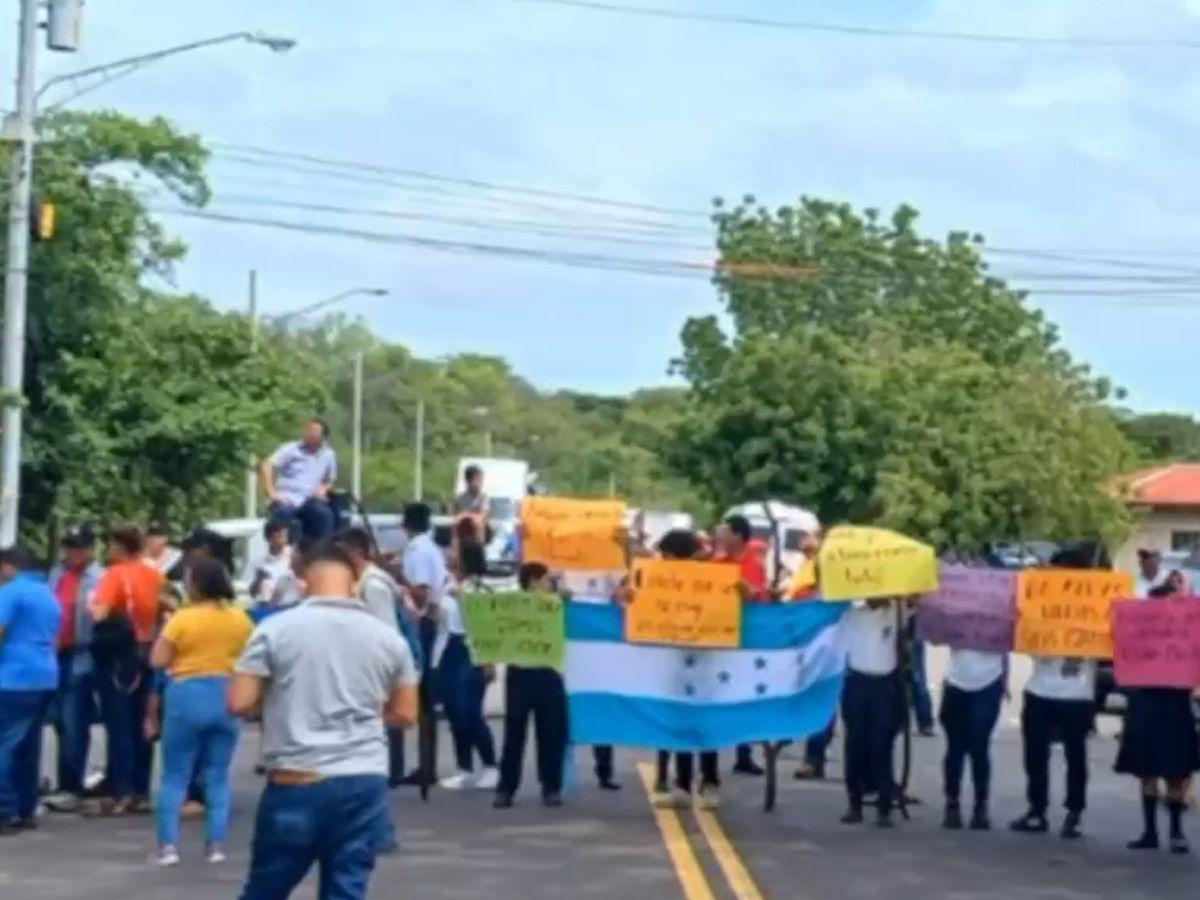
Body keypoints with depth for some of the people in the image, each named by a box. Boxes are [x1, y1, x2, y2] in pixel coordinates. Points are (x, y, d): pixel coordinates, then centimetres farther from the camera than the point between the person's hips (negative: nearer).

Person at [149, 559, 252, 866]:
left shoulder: (183, 618, -9)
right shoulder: (240, 619, 3)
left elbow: (158, 660, -9)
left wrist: (166, 628, 4)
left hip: (188, 696, -3)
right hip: (227, 697, 3)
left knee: (175, 776, 5)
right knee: (218, 776, 10)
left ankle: (168, 846, 0)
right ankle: (216, 845, 7)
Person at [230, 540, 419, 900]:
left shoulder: (276, 629, -5)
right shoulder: (388, 638, 5)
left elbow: (239, 703, -6)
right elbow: (405, 714, 12)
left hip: (297, 783, -2)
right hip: (365, 782, 2)